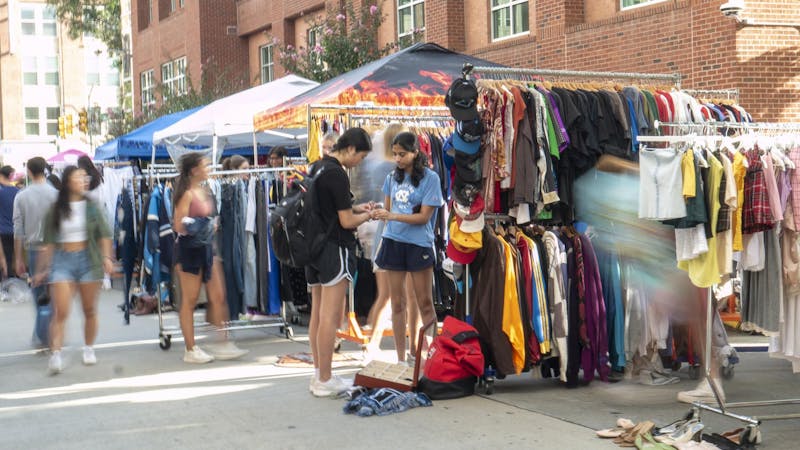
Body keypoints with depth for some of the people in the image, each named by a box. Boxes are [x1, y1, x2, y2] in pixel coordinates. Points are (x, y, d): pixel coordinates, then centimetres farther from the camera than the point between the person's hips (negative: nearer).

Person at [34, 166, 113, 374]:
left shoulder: (91, 206, 4)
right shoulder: (56, 210, 1)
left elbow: (104, 234, 7)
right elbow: (48, 242, 3)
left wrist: (107, 257, -5)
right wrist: (42, 269, 2)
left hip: (87, 258, 2)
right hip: (62, 260, -2)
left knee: (90, 310, 9)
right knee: (60, 311, -11)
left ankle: (89, 349, 25)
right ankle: (56, 355, -15)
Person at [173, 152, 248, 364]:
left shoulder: (204, 191, 12)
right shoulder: (187, 194, -12)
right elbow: (178, 225, -16)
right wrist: (189, 226, -31)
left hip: (205, 247, 8)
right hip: (189, 248, -8)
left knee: (218, 296, 7)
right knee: (189, 300, 0)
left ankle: (222, 344, 13)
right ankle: (190, 350, 7)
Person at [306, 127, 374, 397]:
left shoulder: (317, 168, 12)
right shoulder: (337, 174, -16)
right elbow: (346, 221, -15)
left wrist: (355, 208, 15)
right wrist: (367, 215, 3)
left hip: (314, 247, 10)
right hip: (335, 249, -10)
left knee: (317, 314, 13)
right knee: (331, 317, -5)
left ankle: (318, 374, 20)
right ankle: (324, 380, -1)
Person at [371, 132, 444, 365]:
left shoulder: (429, 178, -6)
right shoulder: (393, 177, 8)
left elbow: (424, 216, -11)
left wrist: (392, 216, -21)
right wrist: (377, 213, -9)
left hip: (419, 244, -4)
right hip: (393, 241, 4)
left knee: (425, 304, 2)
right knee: (397, 303, 7)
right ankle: (401, 358, 13)